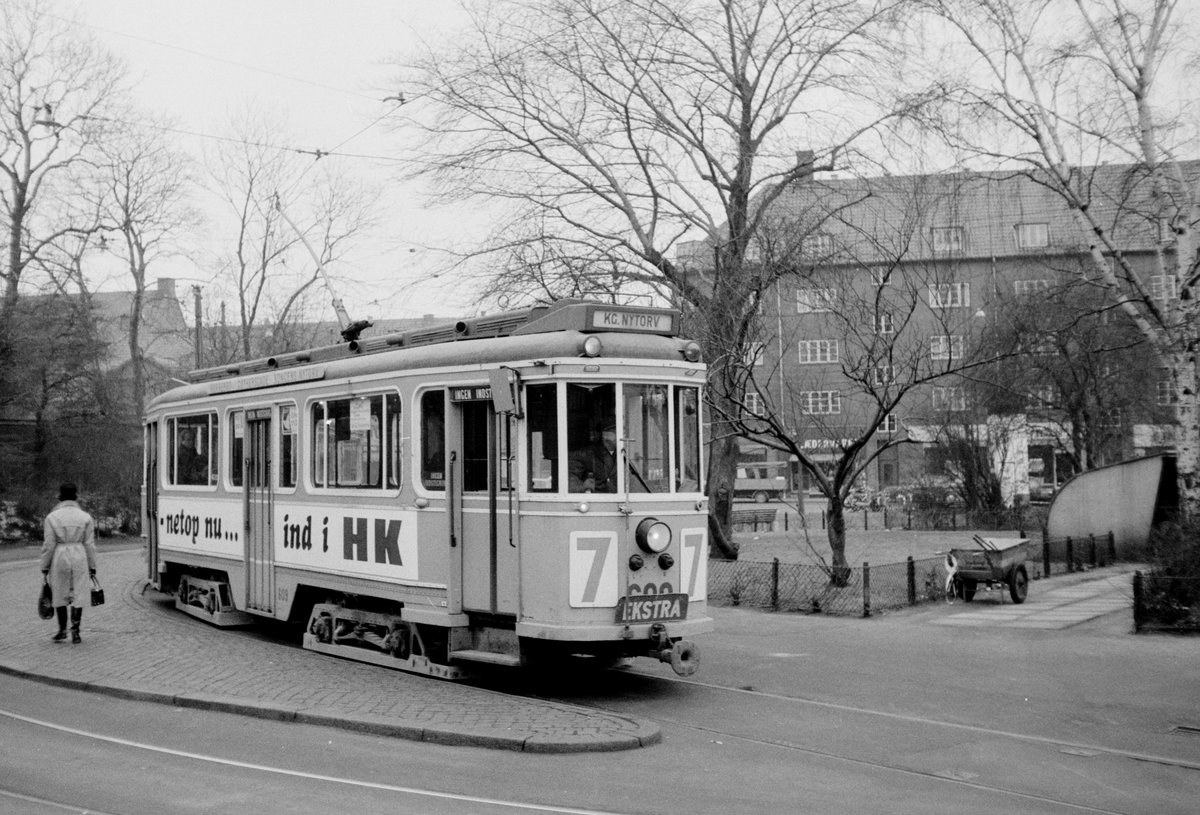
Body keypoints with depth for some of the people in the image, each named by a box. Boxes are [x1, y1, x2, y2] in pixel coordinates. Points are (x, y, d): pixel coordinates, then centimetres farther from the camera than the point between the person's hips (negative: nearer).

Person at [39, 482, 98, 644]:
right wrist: (92, 567, 7)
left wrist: (45, 568, 3)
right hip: (79, 558, 0)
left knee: (59, 595, 13)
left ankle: (62, 630, 20)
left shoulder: (52, 517, -3)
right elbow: (89, 545, 1)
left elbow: (48, 545, -4)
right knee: (77, 596, 6)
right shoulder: (85, 517, 0)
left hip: (59, 558, 0)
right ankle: (75, 631, 1)